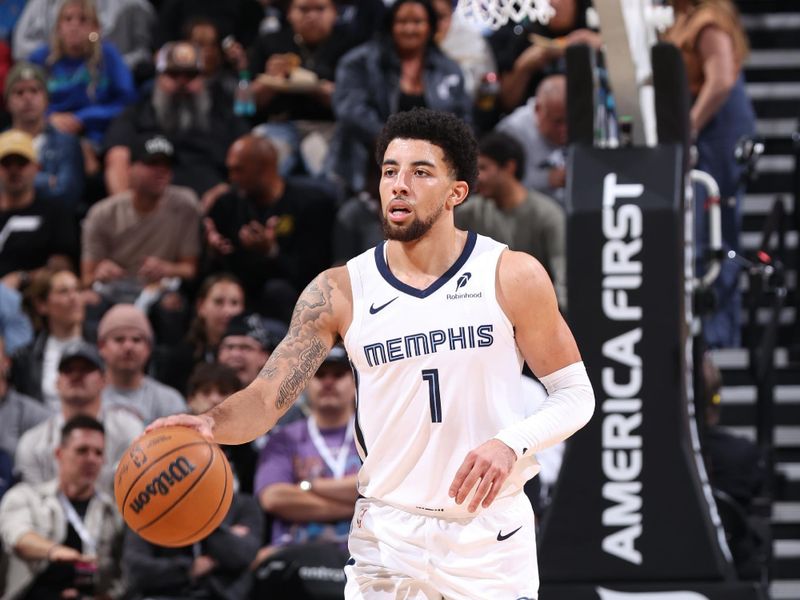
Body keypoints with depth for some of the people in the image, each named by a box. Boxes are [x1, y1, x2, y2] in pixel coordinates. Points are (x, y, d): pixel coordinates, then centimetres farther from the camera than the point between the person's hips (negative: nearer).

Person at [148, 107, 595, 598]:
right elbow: (267, 397, -6)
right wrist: (212, 424, -28)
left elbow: (575, 394, 0)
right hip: (388, 534, 1)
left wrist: (512, 443, -19)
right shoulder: (339, 293, -2)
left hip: (491, 535, -1)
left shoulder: (512, 277, -6)